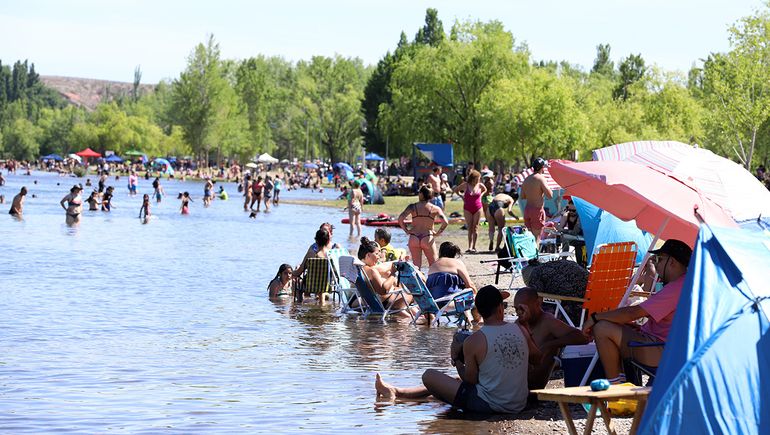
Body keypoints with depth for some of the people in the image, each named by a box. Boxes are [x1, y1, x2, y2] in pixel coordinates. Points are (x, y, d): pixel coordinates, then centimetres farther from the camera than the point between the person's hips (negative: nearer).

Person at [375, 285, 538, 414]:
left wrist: (456, 360, 11)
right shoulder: (520, 330, -3)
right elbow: (537, 357, 13)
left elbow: (470, 379, -7)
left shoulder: (473, 341, -16)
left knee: (429, 376, 4)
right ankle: (395, 392, 43)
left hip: (489, 405, -7)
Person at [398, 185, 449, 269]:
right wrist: (438, 233, 2)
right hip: (428, 239, -1)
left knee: (416, 265, 7)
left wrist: (406, 230, 3)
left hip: (414, 239, 1)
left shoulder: (412, 207, 0)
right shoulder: (435, 208, -1)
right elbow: (445, 222, -12)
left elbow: (400, 219, -9)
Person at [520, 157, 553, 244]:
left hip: (527, 209, 7)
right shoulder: (540, 178, -13)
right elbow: (550, 195, -18)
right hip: (537, 210, -7)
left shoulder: (527, 179, 10)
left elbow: (522, 196, 14)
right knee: (536, 237, -3)